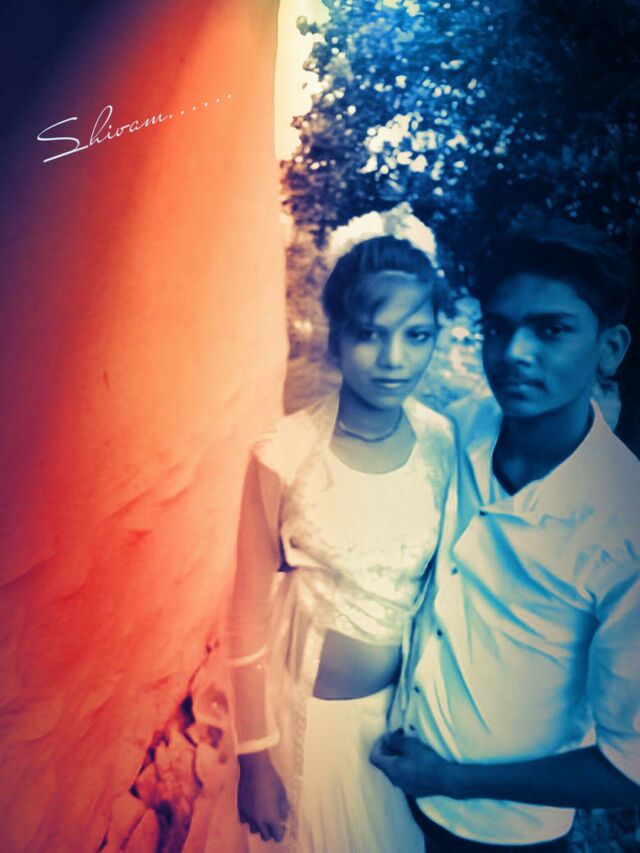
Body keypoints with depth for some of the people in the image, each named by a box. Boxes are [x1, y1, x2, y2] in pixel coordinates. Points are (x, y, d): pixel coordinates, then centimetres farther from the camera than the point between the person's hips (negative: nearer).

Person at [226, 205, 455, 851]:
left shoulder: (442, 442, -12)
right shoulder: (281, 457, -24)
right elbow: (250, 618, -14)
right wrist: (255, 760, -7)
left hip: (408, 702, 3)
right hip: (313, 715, -3)